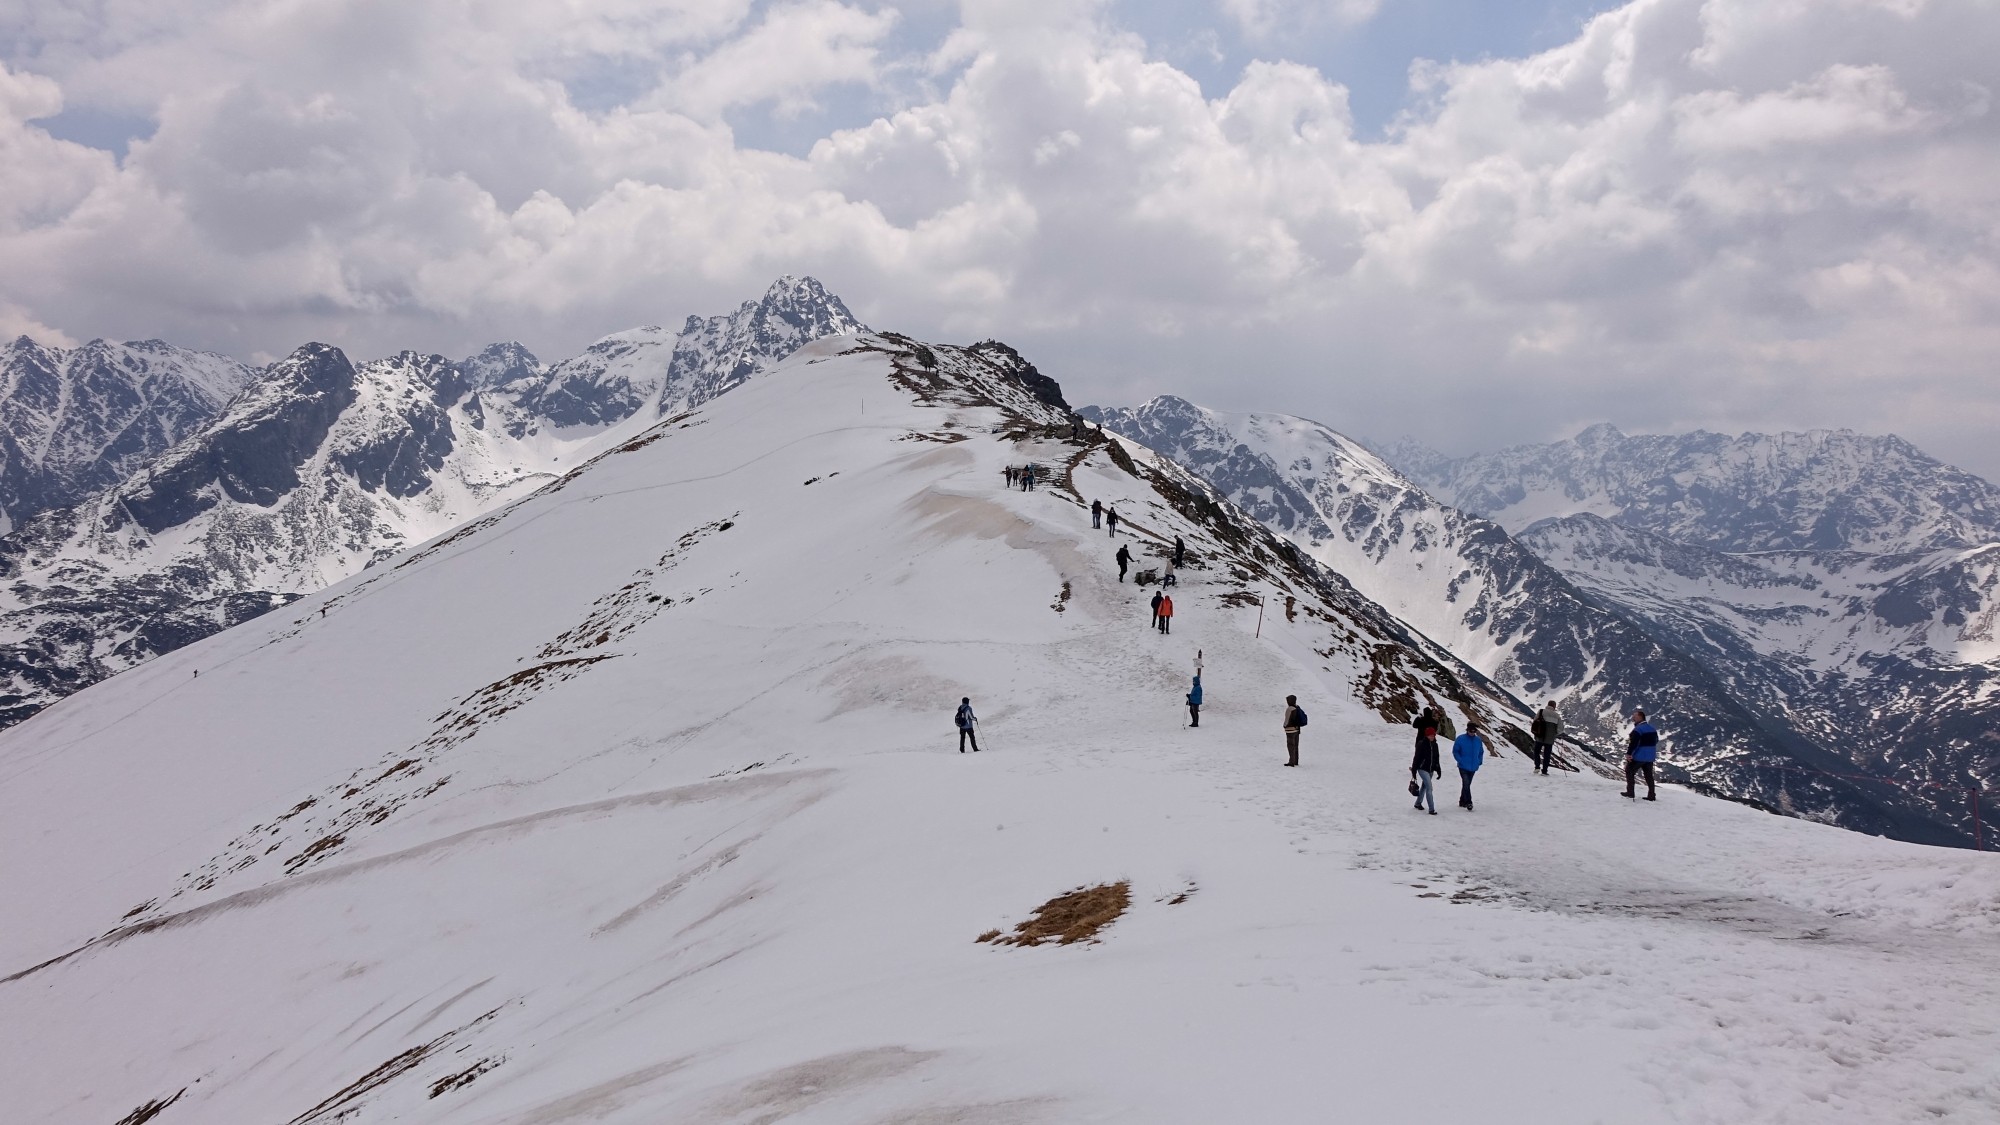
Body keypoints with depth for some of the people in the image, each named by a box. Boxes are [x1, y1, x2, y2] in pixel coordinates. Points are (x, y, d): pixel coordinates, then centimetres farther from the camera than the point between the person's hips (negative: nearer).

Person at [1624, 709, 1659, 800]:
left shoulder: (1638, 729, -17)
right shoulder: (1652, 728, 10)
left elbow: (1633, 742, -25)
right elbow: (1656, 740, 20)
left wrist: (1629, 753, -24)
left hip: (1639, 756, -8)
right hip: (1651, 757, 8)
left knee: (1629, 772, 6)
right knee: (1649, 775, 13)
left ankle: (1630, 792, 5)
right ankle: (1651, 795, 11)